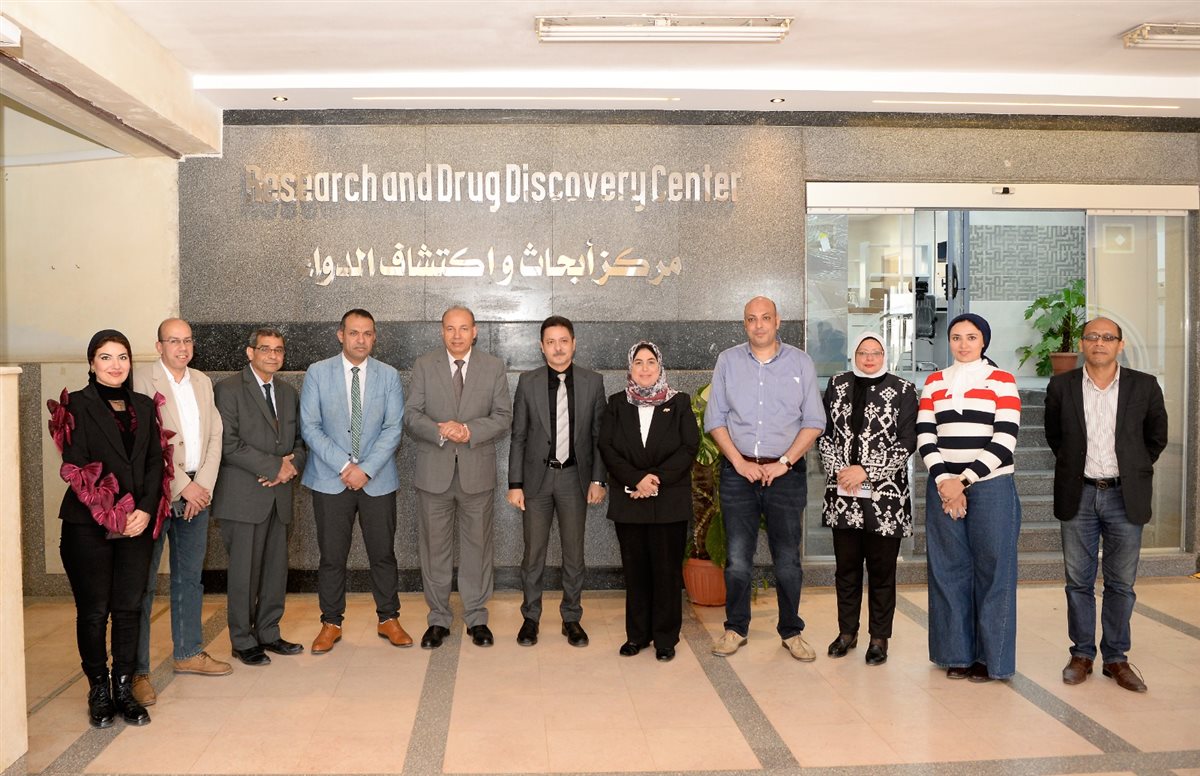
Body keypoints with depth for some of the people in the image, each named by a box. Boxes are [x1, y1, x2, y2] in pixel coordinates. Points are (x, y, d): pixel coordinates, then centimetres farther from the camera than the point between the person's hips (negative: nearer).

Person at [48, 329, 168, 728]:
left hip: (138, 523, 3)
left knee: (129, 608, 6)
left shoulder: (144, 406, 11)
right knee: (94, 611, 5)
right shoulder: (76, 406, -2)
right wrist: (113, 515, -13)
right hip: (89, 526, -3)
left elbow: (156, 461, 6)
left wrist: (146, 510, -8)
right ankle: (99, 691, 18)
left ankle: (125, 688, 17)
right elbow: (75, 467, -8)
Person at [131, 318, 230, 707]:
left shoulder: (202, 381, 13)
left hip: (196, 492, 6)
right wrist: (182, 486, -14)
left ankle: (188, 652, 28)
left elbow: (214, 436, 9)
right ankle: (137, 670, 7)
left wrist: (202, 485, -3)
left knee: (190, 577, 15)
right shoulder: (141, 380, -7)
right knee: (143, 583, -1)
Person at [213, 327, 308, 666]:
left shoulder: (288, 393, 17)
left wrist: (291, 466, -4)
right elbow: (229, 444, -13)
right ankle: (243, 641, 12)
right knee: (244, 571, -1)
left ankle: (268, 634, 22)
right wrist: (275, 465, -15)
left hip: (279, 496, 6)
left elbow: (298, 441, 18)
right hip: (243, 496, -6)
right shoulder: (228, 389, -4)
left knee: (276, 569, 10)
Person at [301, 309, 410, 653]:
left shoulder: (389, 376, 3)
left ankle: (388, 619, 22)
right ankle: (331, 623, 20)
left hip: (377, 479, 1)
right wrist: (344, 465, -13)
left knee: (383, 553, 8)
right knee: (332, 556, 5)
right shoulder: (317, 373, 1)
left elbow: (393, 428, -2)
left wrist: (366, 468, -13)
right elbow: (309, 427, -3)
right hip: (330, 480, -1)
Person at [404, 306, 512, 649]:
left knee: (477, 547, 8)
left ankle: (477, 618, 22)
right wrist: (440, 430, -22)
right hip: (434, 472, 0)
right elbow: (412, 416, -2)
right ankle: (438, 620, 22)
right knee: (434, 549, 8)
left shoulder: (494, 367, 4)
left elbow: (503, 417, -1)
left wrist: (469, 430, -18)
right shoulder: (424, 366, 4)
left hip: (477, 471, 0)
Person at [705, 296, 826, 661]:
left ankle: (791, 631, 19)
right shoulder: (727, 361, 6)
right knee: (737, 559, 3)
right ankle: (736, 628, 18)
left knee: (787, 559, 4)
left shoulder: (800, 362, 5)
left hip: (786, 474, 0)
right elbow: (715, 419, 5)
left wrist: (783, 463, -7)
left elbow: (814, 422, 2)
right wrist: (739, 462, -5)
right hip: (738, 471, 1)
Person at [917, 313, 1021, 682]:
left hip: (991, 487, -3)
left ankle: (990, 656, 14)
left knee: (992, 569, 1)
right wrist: (944, 481, -9)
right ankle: (956, 653, 18)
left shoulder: (1001, 381, 1)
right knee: (949, 569, 6)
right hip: (943, 487, 3)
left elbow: (1005, 440, -7)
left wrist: (964, 480, -11)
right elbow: (924, 435, 4)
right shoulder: (935, 382, 10)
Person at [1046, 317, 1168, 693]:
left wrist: (1134, 471, 11)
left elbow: (1156, 436, 11)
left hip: (1125, 497, 0)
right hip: (1078, 496, 0)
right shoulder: (1061, 387, -1)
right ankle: (1081, 654, 20)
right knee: (1078, 581, 8)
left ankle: (1116, 657, 20)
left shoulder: (1144, 386, -2)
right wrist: (1075, 466, 10)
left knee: (1121, 584, 7)